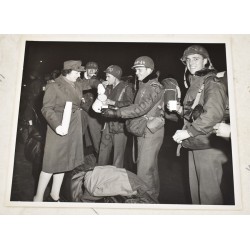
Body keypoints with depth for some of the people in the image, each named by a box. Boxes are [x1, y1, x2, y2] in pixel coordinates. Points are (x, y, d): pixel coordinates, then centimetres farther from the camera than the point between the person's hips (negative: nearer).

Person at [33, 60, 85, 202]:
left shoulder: (79, 86, 9)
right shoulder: (54, 87, -9)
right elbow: (47, 109, -13)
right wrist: (56, 125, -26)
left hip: (74, 131, 6)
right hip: (59, 129, -6)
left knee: (63, 163, 13)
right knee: (51, 164, -1)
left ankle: (55, 196, 28)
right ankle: (39, 197, 17)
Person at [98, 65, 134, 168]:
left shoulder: (126, 88, -6)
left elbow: (130, 103, -19)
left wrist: (113, 102, -18)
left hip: (120, 124, -7)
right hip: (108, 124, 7)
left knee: (118, 153, 2)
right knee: (103, 151, 13)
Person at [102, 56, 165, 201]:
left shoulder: (155, 87, -13)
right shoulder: (143, 86, 16)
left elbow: (141, 108, -24)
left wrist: (116, 113, -24)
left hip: (151, 133, -9)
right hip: (142, 132, 9)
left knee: (144, 171, -8)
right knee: (151, 167, 18)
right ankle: (154, 195, 31)